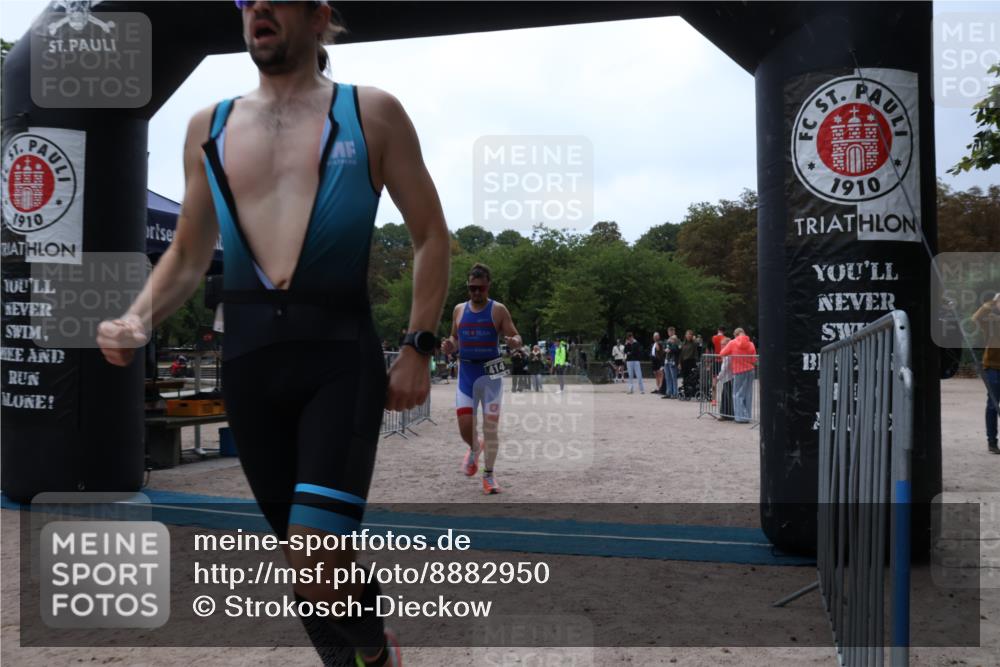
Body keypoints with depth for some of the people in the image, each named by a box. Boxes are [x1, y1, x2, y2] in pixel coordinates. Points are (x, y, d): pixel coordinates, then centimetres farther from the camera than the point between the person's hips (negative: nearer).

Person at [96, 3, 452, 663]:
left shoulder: (372, 112, 4)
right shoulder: (209, 126, 14)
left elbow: (431, 236, 5)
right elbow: (188, 255, 19)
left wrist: (418, 348, -3)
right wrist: (138, 320, 0)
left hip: (339, 350, -4)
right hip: (247, 358, 4)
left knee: (315, 559, -15)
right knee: (309, 559, 10)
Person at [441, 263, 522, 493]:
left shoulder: (498, 310, -3)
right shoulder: (459, 310, 8)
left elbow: (517, 338, -4)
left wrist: (513, 341, -27)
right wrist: (450, 344, -5)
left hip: (491, 373, -3)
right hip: (466, 373, 3)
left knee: (490, 427, 0)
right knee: (465, 427, -1)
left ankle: (488, 475, 14)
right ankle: (474, 449, 35)